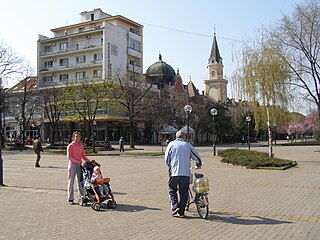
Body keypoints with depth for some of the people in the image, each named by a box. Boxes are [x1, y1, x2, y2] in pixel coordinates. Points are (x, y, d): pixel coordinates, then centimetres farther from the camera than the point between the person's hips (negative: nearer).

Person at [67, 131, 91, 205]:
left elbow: (84, 156, 12)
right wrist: (76, 162, -19)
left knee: (80, 181, 6)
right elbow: (68, 157, -10)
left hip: (79, 165, 5)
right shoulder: (70, 146, -4)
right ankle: (70, 199, 6)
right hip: (72, 165, -4)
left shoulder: (81, 146, 10)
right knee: (71, 182, 0)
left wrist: (90, 161, -2)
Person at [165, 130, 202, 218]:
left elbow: (166, 158, 4)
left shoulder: (171, 144, 7)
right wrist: (198, 165, 34)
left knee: (172, 191, 14)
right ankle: (181, 212, 10)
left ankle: (174, 206, -3)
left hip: (174, 172, 0)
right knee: (184, 192, 9)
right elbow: (197, 157, 14)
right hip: (185, 173, 1)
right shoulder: (188, 145, 10)